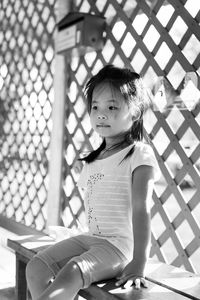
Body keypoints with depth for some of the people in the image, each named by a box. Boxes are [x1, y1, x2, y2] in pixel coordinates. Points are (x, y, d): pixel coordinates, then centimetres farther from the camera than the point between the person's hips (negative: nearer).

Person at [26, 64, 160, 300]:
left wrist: (139, 263, -22)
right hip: (92, 237, 8)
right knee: (36, 268, -6)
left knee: (72, 273, -31)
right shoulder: (92, 159, 14)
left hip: (122, 244, -7)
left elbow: (141, 209, -18)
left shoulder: (139, 153, -10)